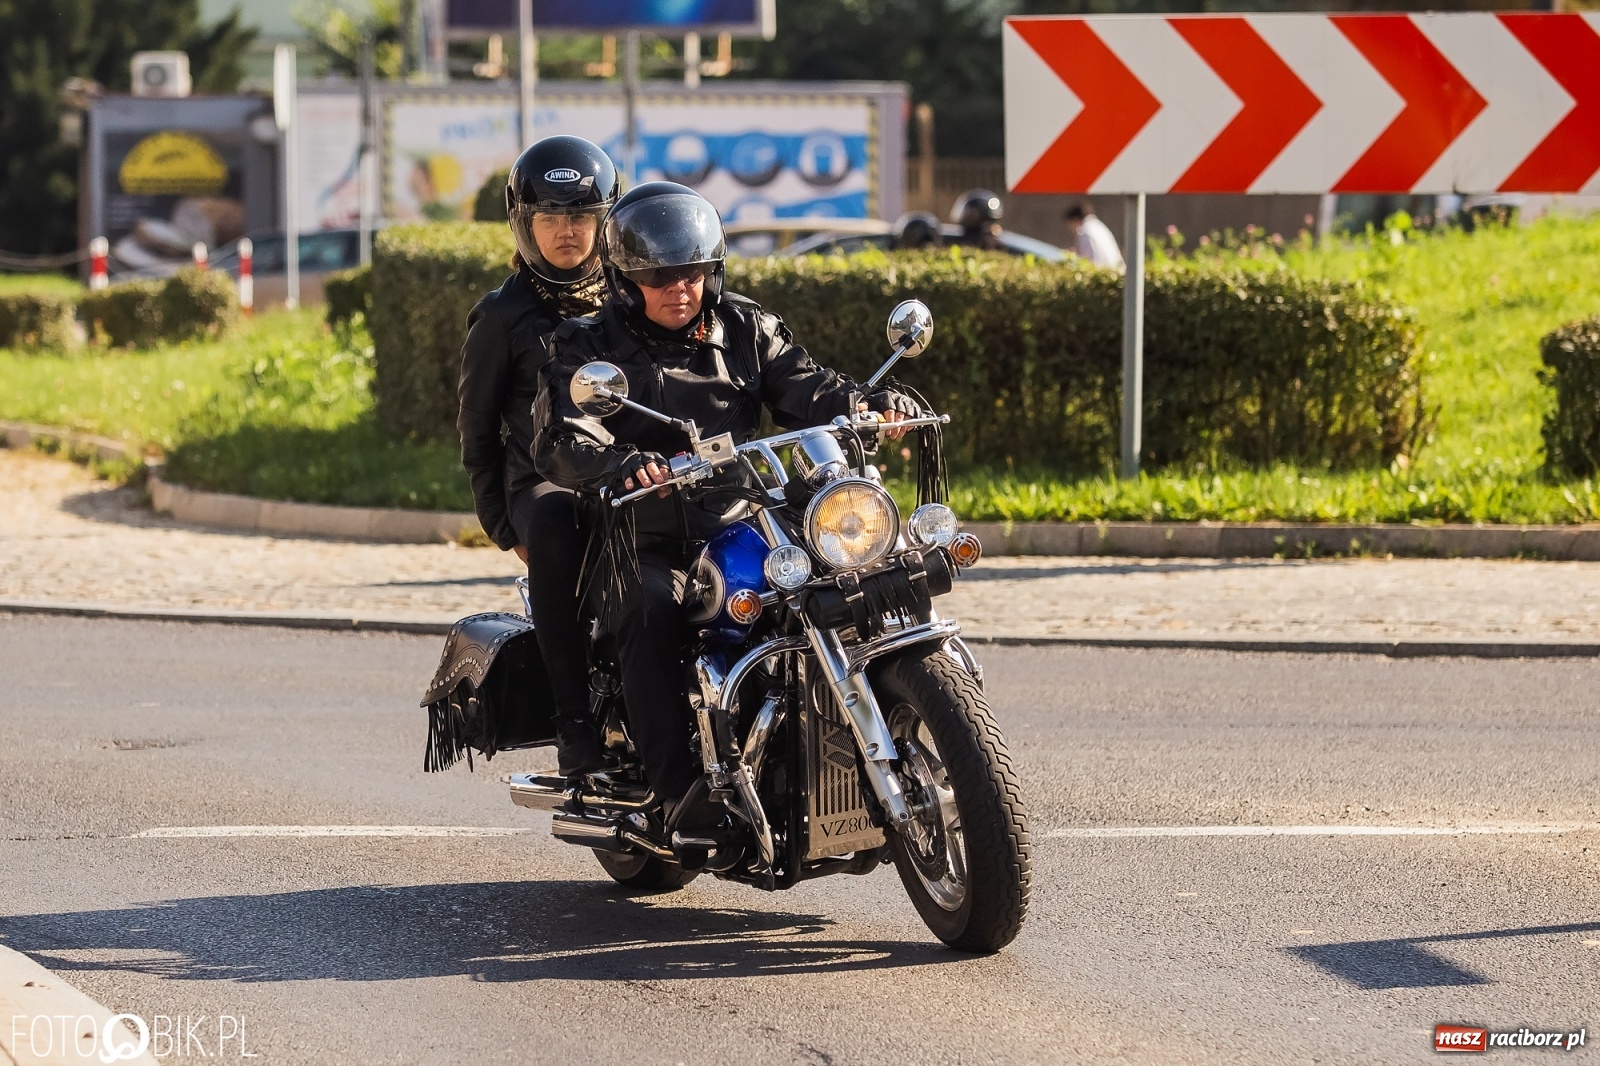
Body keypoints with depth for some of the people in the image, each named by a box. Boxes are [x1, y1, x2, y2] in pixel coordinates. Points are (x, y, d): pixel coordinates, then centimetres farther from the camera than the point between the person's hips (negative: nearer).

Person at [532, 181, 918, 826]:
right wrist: (626, 467, -35)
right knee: (654, 611, -35)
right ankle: (679, 790, -36)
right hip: (642, 544, -3)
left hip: (740, 530, 3)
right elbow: (561, 441, -13)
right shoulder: (586, 348, 3)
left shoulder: (745, 330, 14)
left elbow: (807, 389, 2)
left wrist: (877, 405, -21)